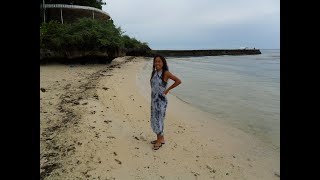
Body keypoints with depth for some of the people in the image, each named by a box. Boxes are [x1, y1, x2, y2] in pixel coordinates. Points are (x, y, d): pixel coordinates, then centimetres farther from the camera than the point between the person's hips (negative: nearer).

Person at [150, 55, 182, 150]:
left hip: (161, 100, -7)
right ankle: (160, 138, 27)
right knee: (154, 119, 12)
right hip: (154, 99, 7)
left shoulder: (165, 73, -11)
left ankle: (159, 140, 13)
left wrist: (167, 89, -12)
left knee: (158, 119, -2)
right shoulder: (154, 73, 9)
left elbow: (178, 81, -17)